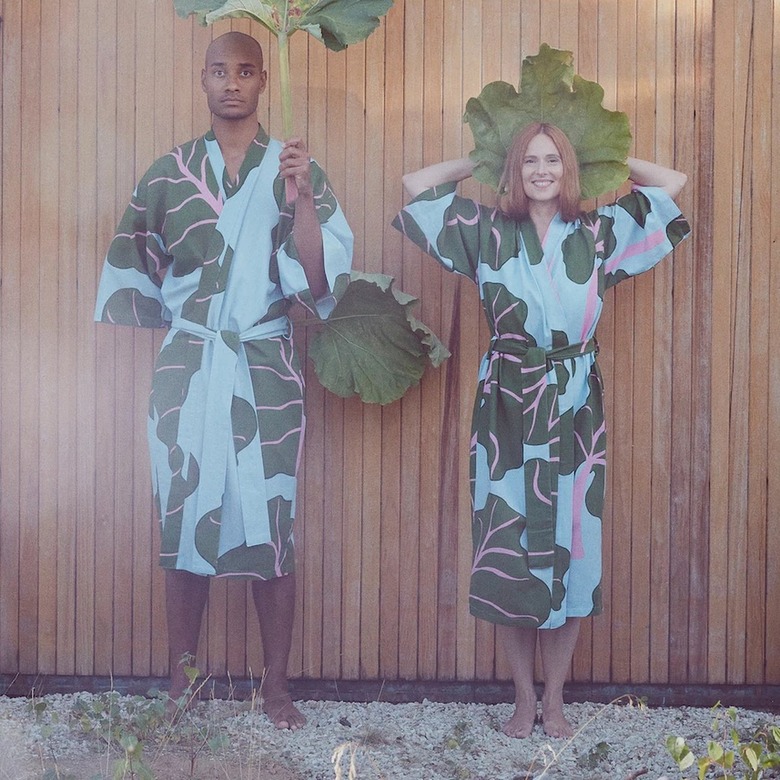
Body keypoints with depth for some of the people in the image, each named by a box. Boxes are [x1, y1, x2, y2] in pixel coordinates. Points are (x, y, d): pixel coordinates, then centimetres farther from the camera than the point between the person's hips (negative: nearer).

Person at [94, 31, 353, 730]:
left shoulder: (296, 169, 3)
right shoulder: (169, 173, 7)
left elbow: (319, 281, -7)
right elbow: (130, 275, 14)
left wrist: (300, 196, -18)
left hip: (265, 370, -1)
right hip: (186, 368, 1)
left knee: (269, 524, 0)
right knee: (184, 521, 3)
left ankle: (277, 688, 10)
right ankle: (179, 686, 13)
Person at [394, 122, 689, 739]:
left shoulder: (599, 234, 5)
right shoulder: (489, 234, 4)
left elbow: (673, 182, 11)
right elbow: (416, 184, 9)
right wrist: (482, 162, 15)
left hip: (574, 412, 1)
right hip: (507, 410, 0)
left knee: (570, 546, 2)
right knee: (507, 549, 1)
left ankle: (554, 699, 15)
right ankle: (523, 698, 15)